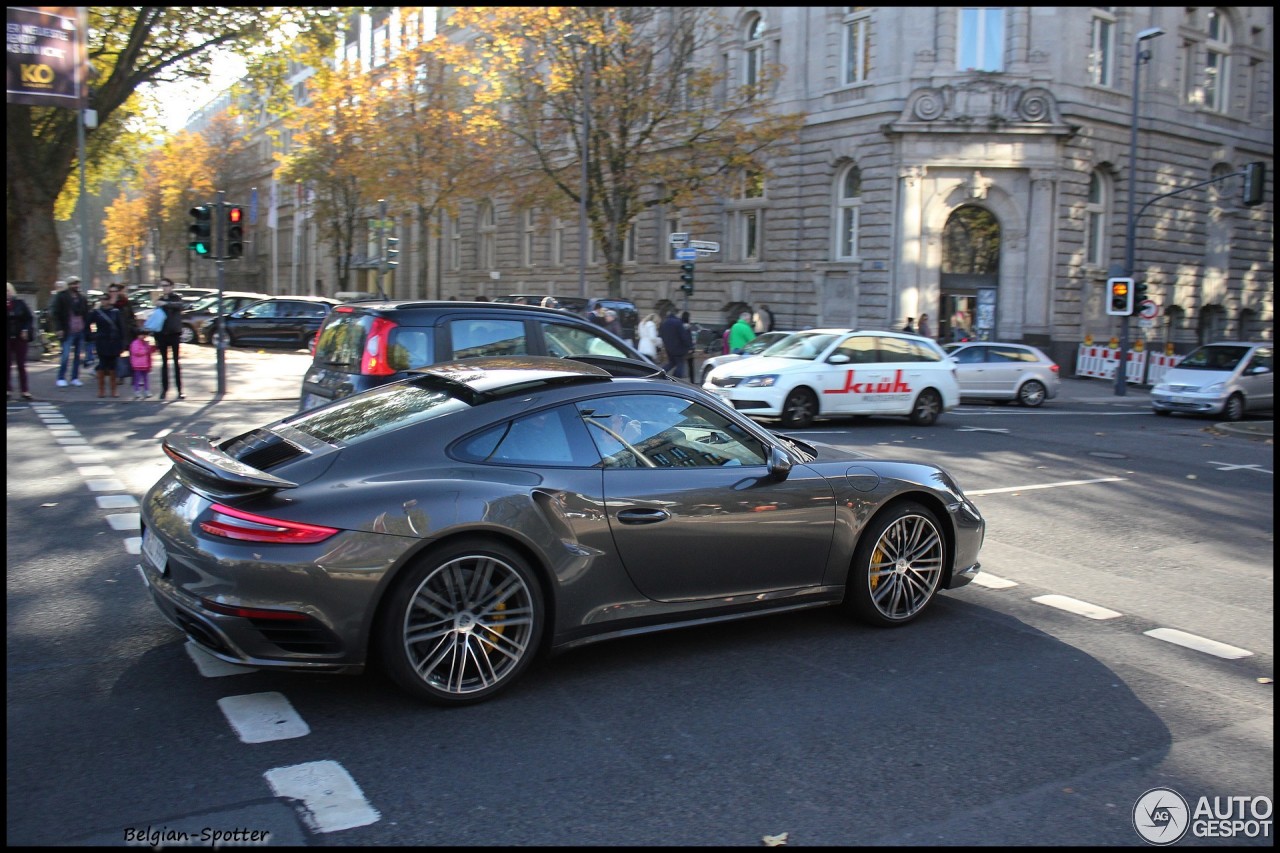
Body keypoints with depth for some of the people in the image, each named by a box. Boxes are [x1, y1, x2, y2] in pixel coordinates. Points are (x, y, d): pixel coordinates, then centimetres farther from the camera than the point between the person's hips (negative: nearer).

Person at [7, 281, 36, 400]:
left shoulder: (20, 303, 0)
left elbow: (30, 318, 1)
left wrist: (26, 330, -10)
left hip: (20, 338, -1)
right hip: (8, 339, 1)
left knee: (21, 365, 4)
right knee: (7, 365, 4)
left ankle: (25, 391, 7)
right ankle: (8, 390, 11)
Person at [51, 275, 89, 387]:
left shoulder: (82, 298, 10)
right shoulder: (61, 297, -4)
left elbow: (86, 314, 15)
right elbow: (56, 313, -4)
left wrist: (87, 328, 6)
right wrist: (59, 329, -10)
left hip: (80, 331, 5)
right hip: (68, 331, -5)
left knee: (78, 355, 8)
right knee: (66, 355, -7)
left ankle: (75, 378, 15)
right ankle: (61, 378, 2)